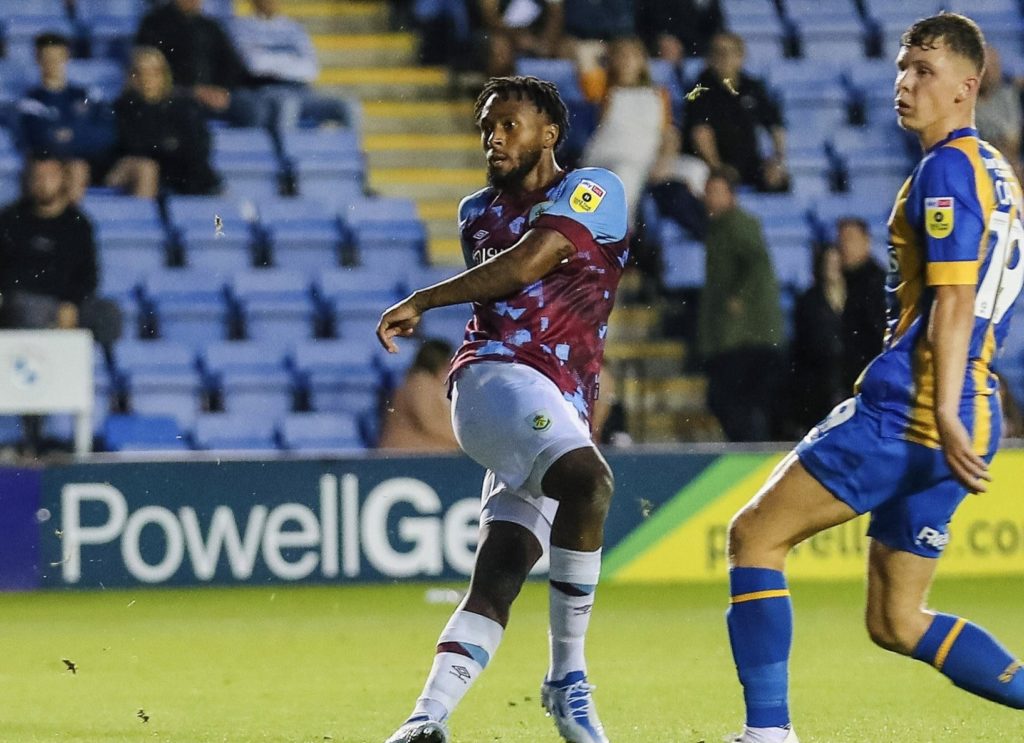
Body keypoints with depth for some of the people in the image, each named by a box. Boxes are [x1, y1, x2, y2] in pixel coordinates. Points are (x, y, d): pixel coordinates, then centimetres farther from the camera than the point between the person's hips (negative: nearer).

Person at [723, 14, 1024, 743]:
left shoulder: (948, 169, -9)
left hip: (906, 409, -9)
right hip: (964, 419, 9)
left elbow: (953, 301, -19)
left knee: (755, 534, 0)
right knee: (896, 622, 12)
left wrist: (945, 415, -25)